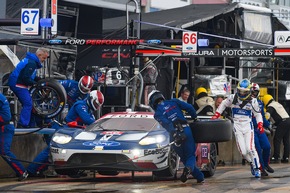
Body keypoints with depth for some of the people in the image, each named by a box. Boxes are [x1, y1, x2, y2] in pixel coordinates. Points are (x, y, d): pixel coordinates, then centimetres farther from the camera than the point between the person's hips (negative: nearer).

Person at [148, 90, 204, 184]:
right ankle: (189, 168, -24)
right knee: (191, 155, 9)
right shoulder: (173, 102, 14)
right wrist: (194, 118, 22)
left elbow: (166, 123, -11)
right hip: (186, 129, 1)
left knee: (184, 158, 15)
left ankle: (199, 177, 6)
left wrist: (174, 134, -22)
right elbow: (189, 107, 6)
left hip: (175, 134, -1)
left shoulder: (157, 113, 8)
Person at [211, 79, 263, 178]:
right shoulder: (233, 98, 2)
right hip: (237, 127, 1)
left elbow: (257, 114, 10)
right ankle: (252, 163, 18)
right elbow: (223, 104, 18)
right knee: (243, 151, -8)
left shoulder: (253, 101, 1)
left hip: (248, 126, -1)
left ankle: (257, 168, -3)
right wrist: (217, 114, 11)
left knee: (250, 148, -16)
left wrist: (260, 124, -4)